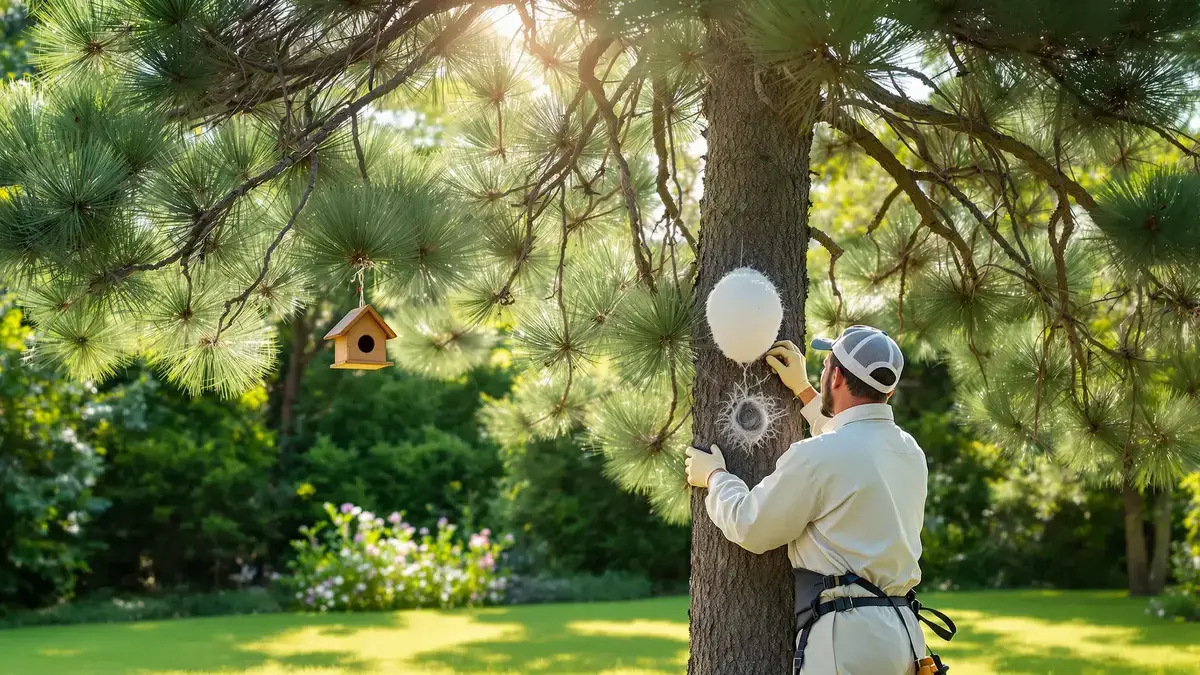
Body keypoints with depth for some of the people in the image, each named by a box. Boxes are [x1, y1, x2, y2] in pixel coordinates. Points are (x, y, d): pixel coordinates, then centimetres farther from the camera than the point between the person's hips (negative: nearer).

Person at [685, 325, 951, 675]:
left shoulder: (817, 456, -13)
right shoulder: (911, 452, 11)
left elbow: (750, 527, -2)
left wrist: (713, 476, 16)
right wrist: (803, 390, 41)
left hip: (848, 634, -8)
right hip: (902, 630, 8)